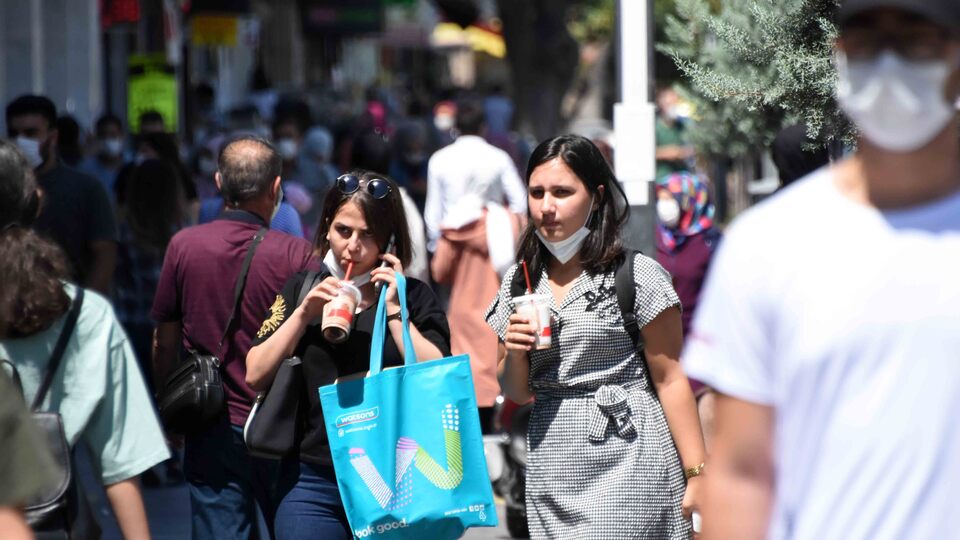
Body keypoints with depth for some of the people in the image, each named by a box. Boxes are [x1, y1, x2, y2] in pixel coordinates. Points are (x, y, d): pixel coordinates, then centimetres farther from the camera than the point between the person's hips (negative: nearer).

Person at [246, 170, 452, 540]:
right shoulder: (303, 289, 9)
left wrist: (393, 310, -10)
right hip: (313, 483, 1)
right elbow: (256, 376, 3)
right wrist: (304, 313, -6)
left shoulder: (413, 297, 3)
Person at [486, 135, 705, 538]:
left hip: (625, 459, -5)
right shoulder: (520, 281, 11)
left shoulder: (636, 275, -5)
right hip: (552, 471, 5)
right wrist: (514, 352, -6)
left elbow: (670, 381, -5)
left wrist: (697, 475, -9)